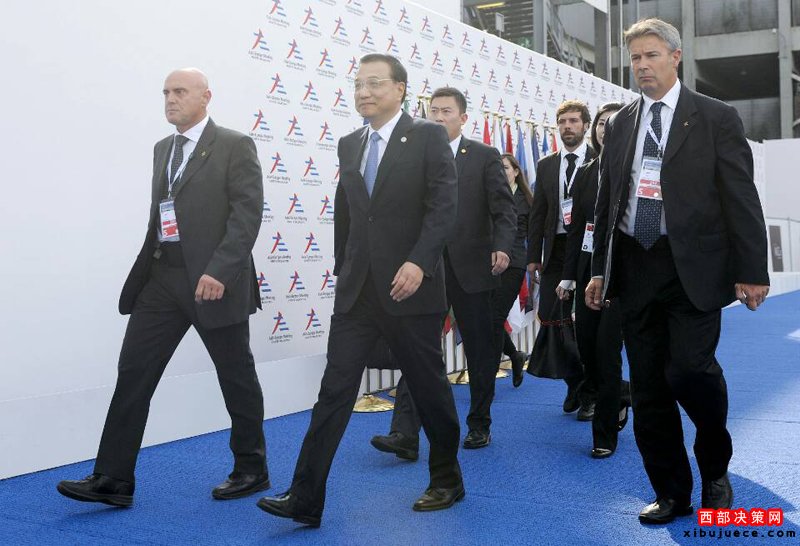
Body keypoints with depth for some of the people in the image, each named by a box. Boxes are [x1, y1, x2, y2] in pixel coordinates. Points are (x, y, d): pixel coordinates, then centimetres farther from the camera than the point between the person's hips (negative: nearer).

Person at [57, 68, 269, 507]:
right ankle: (113, 480, 6)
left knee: (237, 377, 6)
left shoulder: (235, 146, -5)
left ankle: (252, 470, 22)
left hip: (213, 279, -6)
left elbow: (248, 212, -14)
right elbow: (160, 212, 18)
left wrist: (219, 270, -22)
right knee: (133, 372, 1)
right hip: (162, 277, 7)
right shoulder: (163, 148, 16)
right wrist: (147, 267, 11)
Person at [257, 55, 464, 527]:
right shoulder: (350, 145, 13)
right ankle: (306, 500, 1)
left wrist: (418, 262, -24)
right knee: (334, 391, -1)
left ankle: (447, 481, 29)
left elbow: (444, 207, -12)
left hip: (410, 287, -4)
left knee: (430, 389, 8)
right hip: (357, 291, 5)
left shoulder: (428, 137, -3)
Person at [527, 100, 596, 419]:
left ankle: (589, 394, 12)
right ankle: (574, 384, 21)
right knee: (552, 319, 2)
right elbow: (538, 213, 13)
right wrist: (534, 255, 7)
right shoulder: (546, 166, 13)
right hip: (556, 249, 4)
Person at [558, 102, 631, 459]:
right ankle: (622, 395, 36)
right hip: (589, 271, 5)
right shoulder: (585, 173, 12)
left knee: (606, 349, -7)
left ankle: (605, 435, 7)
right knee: (586, 351, 6)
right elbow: (576, 227, 12)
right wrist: (568, 276, 9)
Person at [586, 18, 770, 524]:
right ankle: (671, 493, 20)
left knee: (688, 370, -17)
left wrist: (752, 271, -8)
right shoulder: (620, 124, 13)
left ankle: (715, 470, 13)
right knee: (648, 388, 5)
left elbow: (742, 199, -3)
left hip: (692, 268, -4)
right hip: (635, 268, 4)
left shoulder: (716, 117, 0)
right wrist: (600, 268, 12)